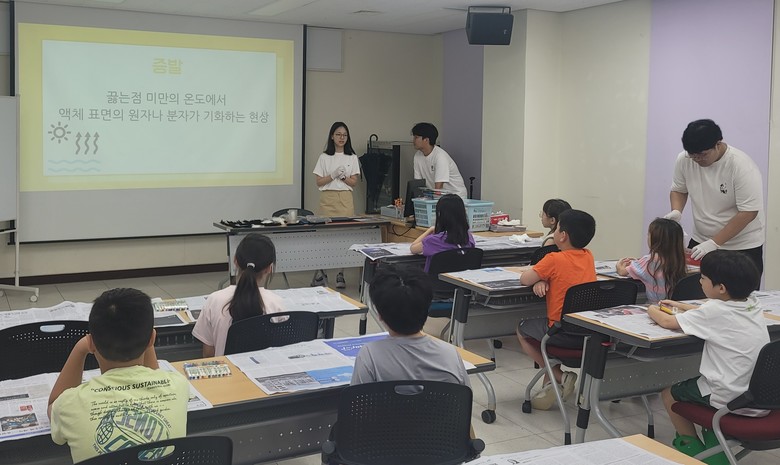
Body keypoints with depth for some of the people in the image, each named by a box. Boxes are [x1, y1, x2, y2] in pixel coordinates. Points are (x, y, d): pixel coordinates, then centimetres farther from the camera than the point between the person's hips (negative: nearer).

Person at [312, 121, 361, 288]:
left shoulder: (352, 158, 9)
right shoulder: (324, 157, 6)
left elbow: (353, 182, 6)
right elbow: (319, 182, 2)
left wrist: (342, 176, -11)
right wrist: (333, 175, -12)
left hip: (345, 198, 1)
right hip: (328, 198, -1)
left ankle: (340, 274, 4)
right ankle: (321, 272, 3)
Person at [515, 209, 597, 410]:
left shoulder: (554, 260, -15)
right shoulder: (588, 257, 6)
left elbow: (524, 279, -13)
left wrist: (540, 277, 8)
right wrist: (544, 279, -2)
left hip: (565, 334, -7)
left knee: (523, 329, 21)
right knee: (543, 327, 34)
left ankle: (559, 377, 8)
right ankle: (551, 384, 27)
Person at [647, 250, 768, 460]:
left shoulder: (715, 310, -19)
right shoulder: (751, 304, 1)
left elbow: (667, 321, -9)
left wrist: (652, 310, 10)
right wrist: (682, 306, 23)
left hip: (732, 403, -7)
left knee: (669, 394, 17)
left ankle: (692, 447, 27)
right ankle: (714, 438, 34)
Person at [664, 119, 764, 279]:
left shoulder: (742, 166, -21)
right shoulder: (684, 159, -8)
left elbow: (748, 213, -21)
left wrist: (714, 243, -24)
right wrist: (676, 211, -13)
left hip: (743, 247, -4)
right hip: (700, 242, 4)